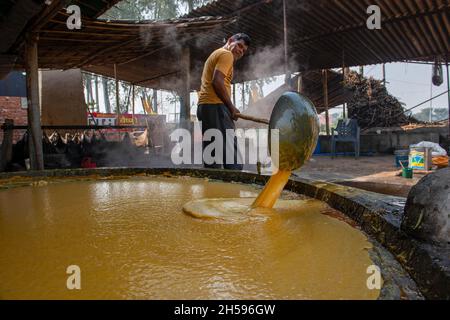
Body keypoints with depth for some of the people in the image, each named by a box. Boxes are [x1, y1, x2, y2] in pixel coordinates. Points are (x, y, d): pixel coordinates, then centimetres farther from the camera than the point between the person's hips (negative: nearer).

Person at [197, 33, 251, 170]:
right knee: (231, 152, -15)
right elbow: (217, 81, -16)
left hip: (204, 106, 10)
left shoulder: (216, 54, 29)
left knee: (212, 155, 8)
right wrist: (231, 107, -12)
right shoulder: (226, 54, -2)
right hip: (215, 106, -10)